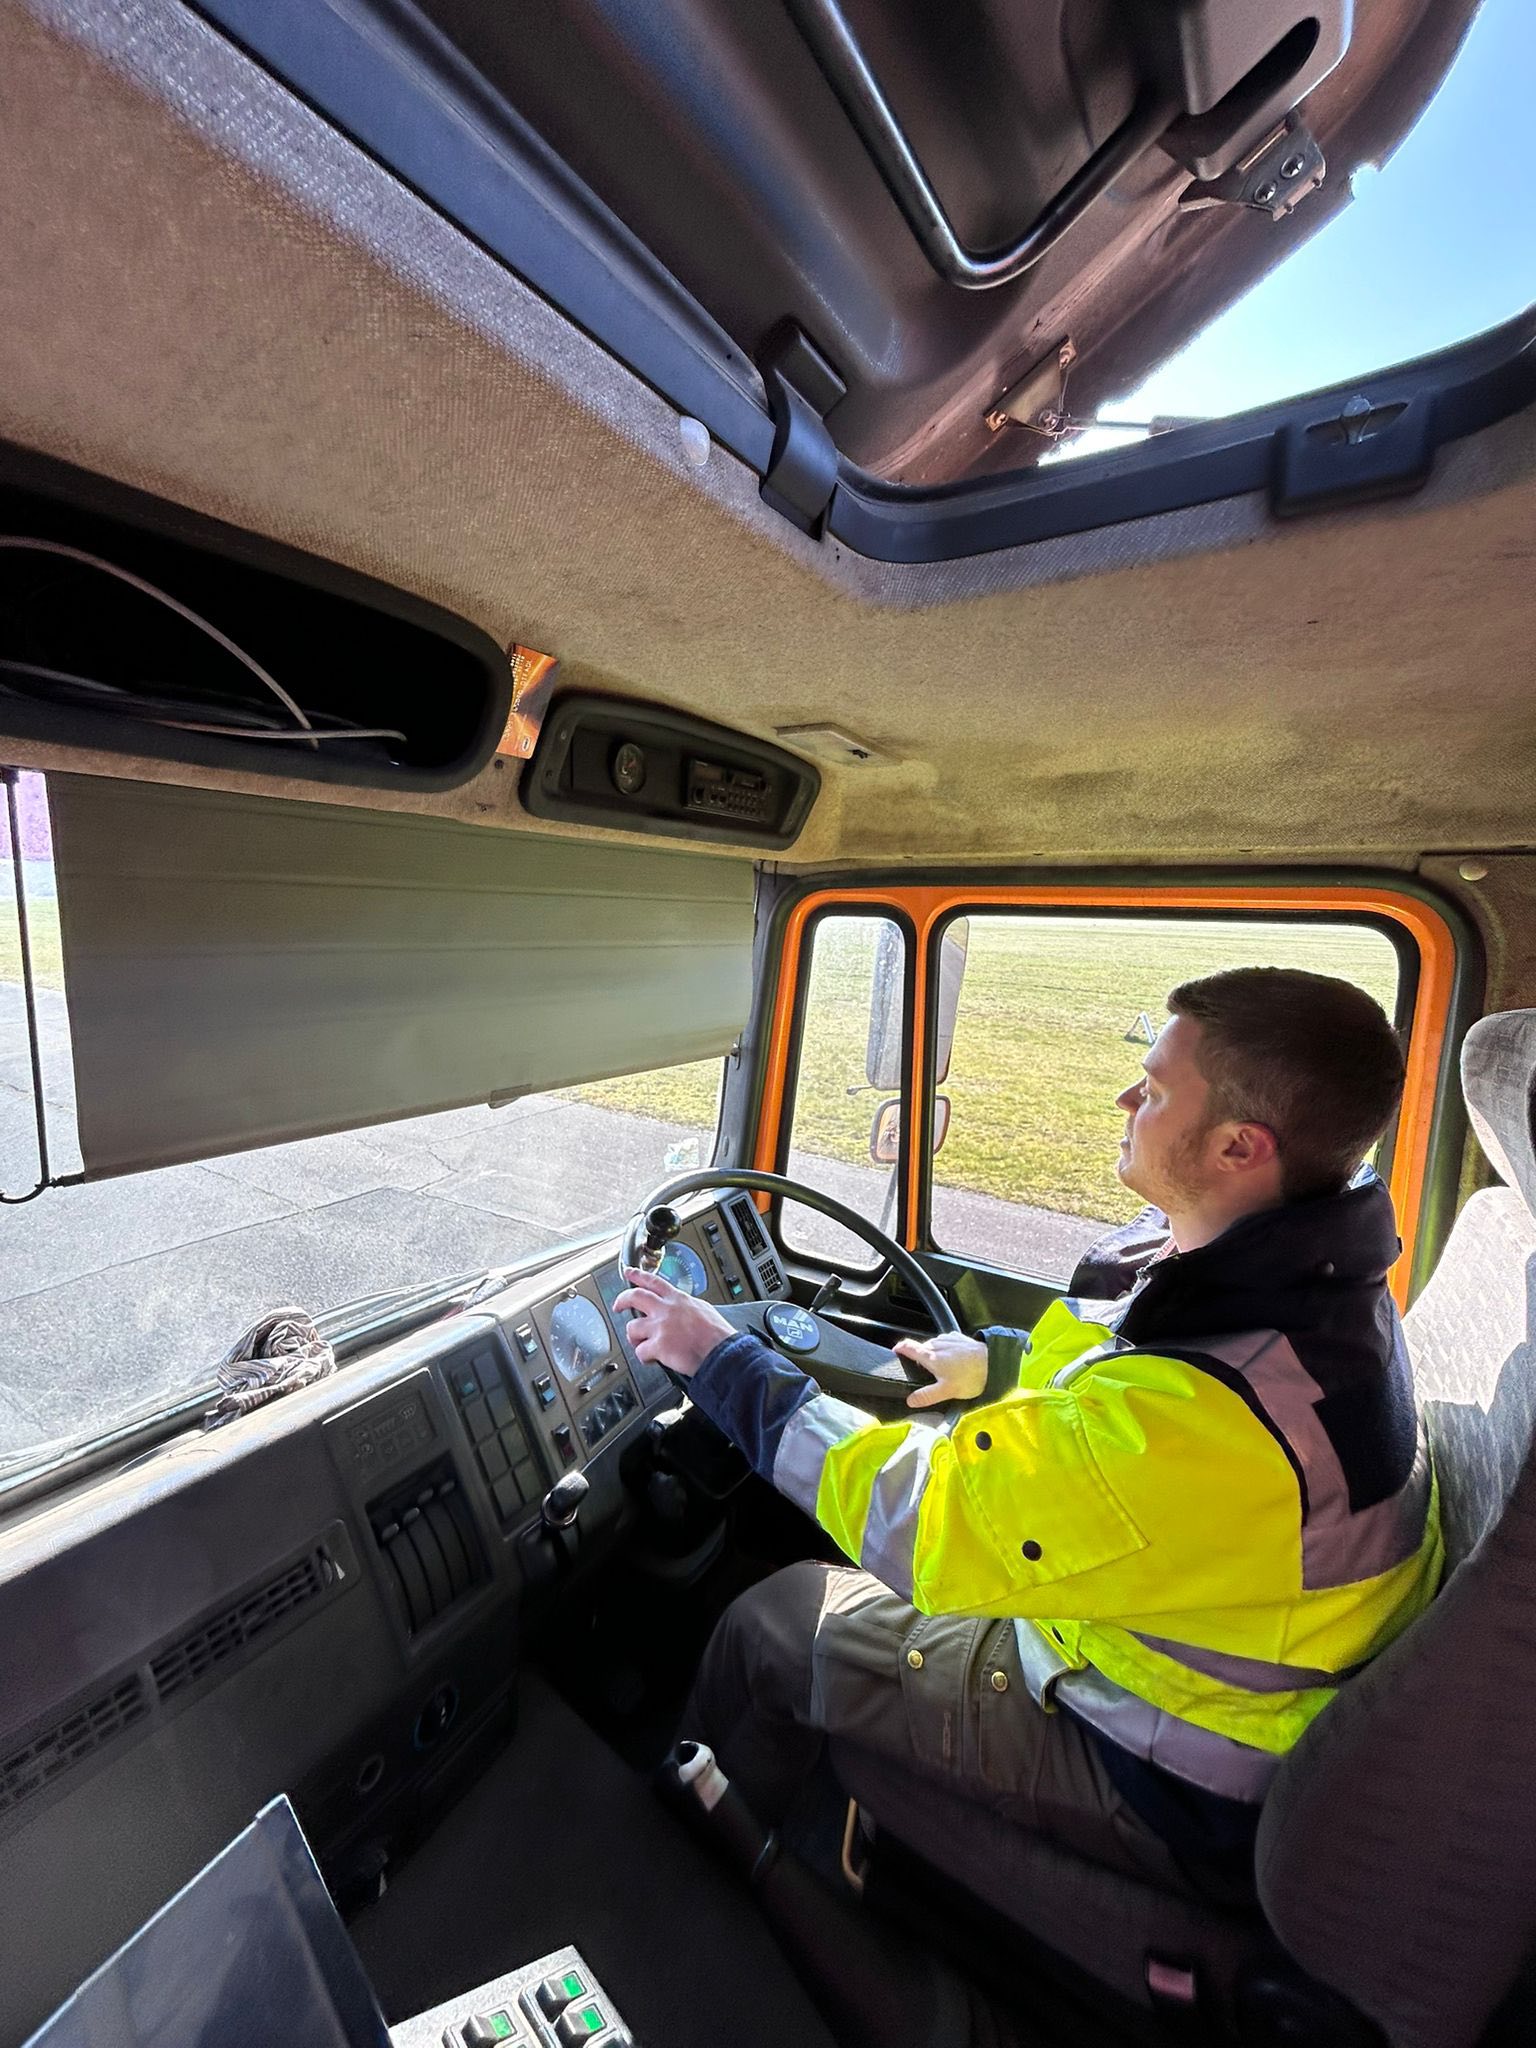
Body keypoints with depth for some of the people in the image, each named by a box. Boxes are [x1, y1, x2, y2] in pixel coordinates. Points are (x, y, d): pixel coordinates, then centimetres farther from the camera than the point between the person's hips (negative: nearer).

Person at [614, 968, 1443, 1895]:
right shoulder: (1316, 1268, -11)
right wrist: (1001, 1361, 10)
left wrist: (723, 1358, -22)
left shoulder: (1201, 1415, -40)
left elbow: (902, 1518, -32)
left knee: (776, 1624, 3)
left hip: (1187, 1792, -7)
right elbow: (1141, 1363, 10)